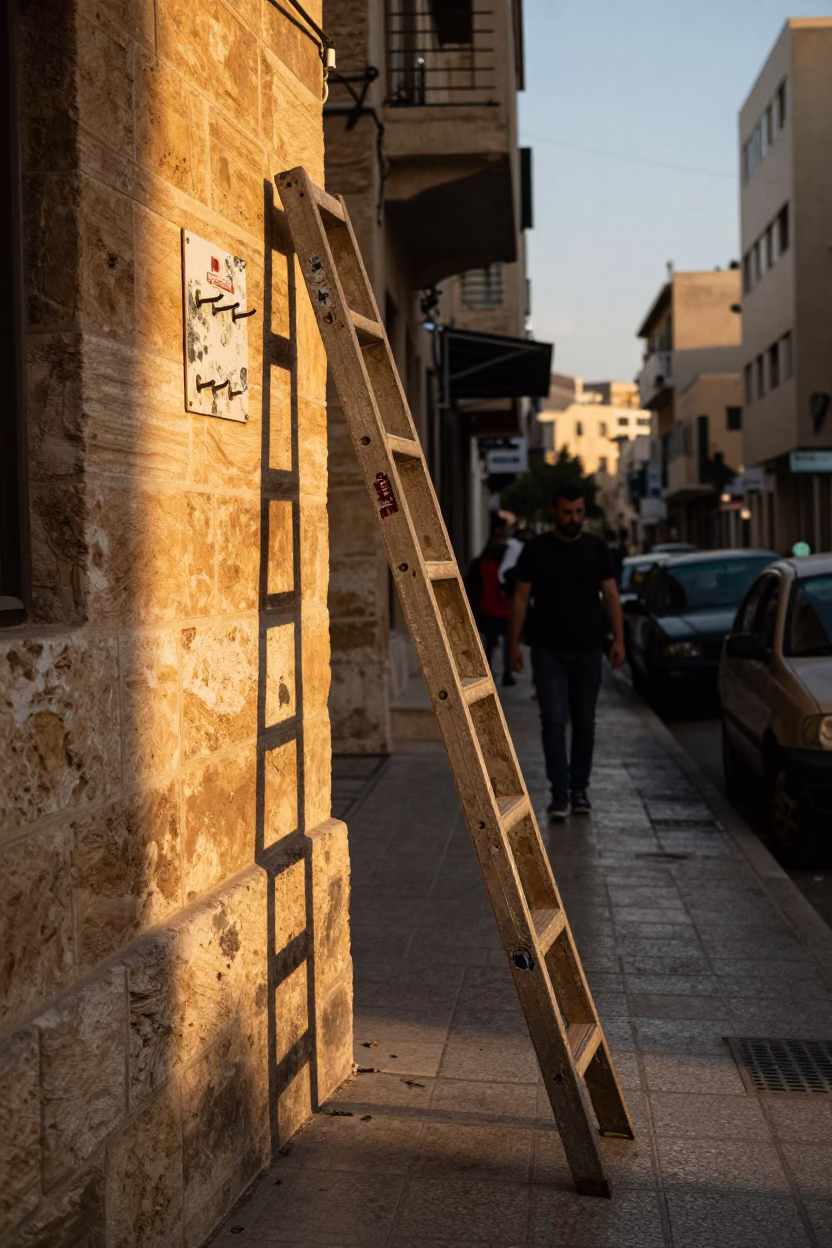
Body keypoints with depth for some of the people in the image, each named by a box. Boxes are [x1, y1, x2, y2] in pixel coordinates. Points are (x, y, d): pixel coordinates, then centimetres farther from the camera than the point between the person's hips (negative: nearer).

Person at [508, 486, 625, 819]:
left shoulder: (597, 549, 5)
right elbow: (520, 598, 2)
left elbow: (611, 595, 2)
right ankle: (559, 792, -4)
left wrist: (618, 639, -9)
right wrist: (513, 643, -4)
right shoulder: (536, 550, 1)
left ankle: (580, 789, 20)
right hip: (548, 651, -2)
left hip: (587, 650, 2)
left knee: (584, 723, 9)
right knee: (554, 721, -8)